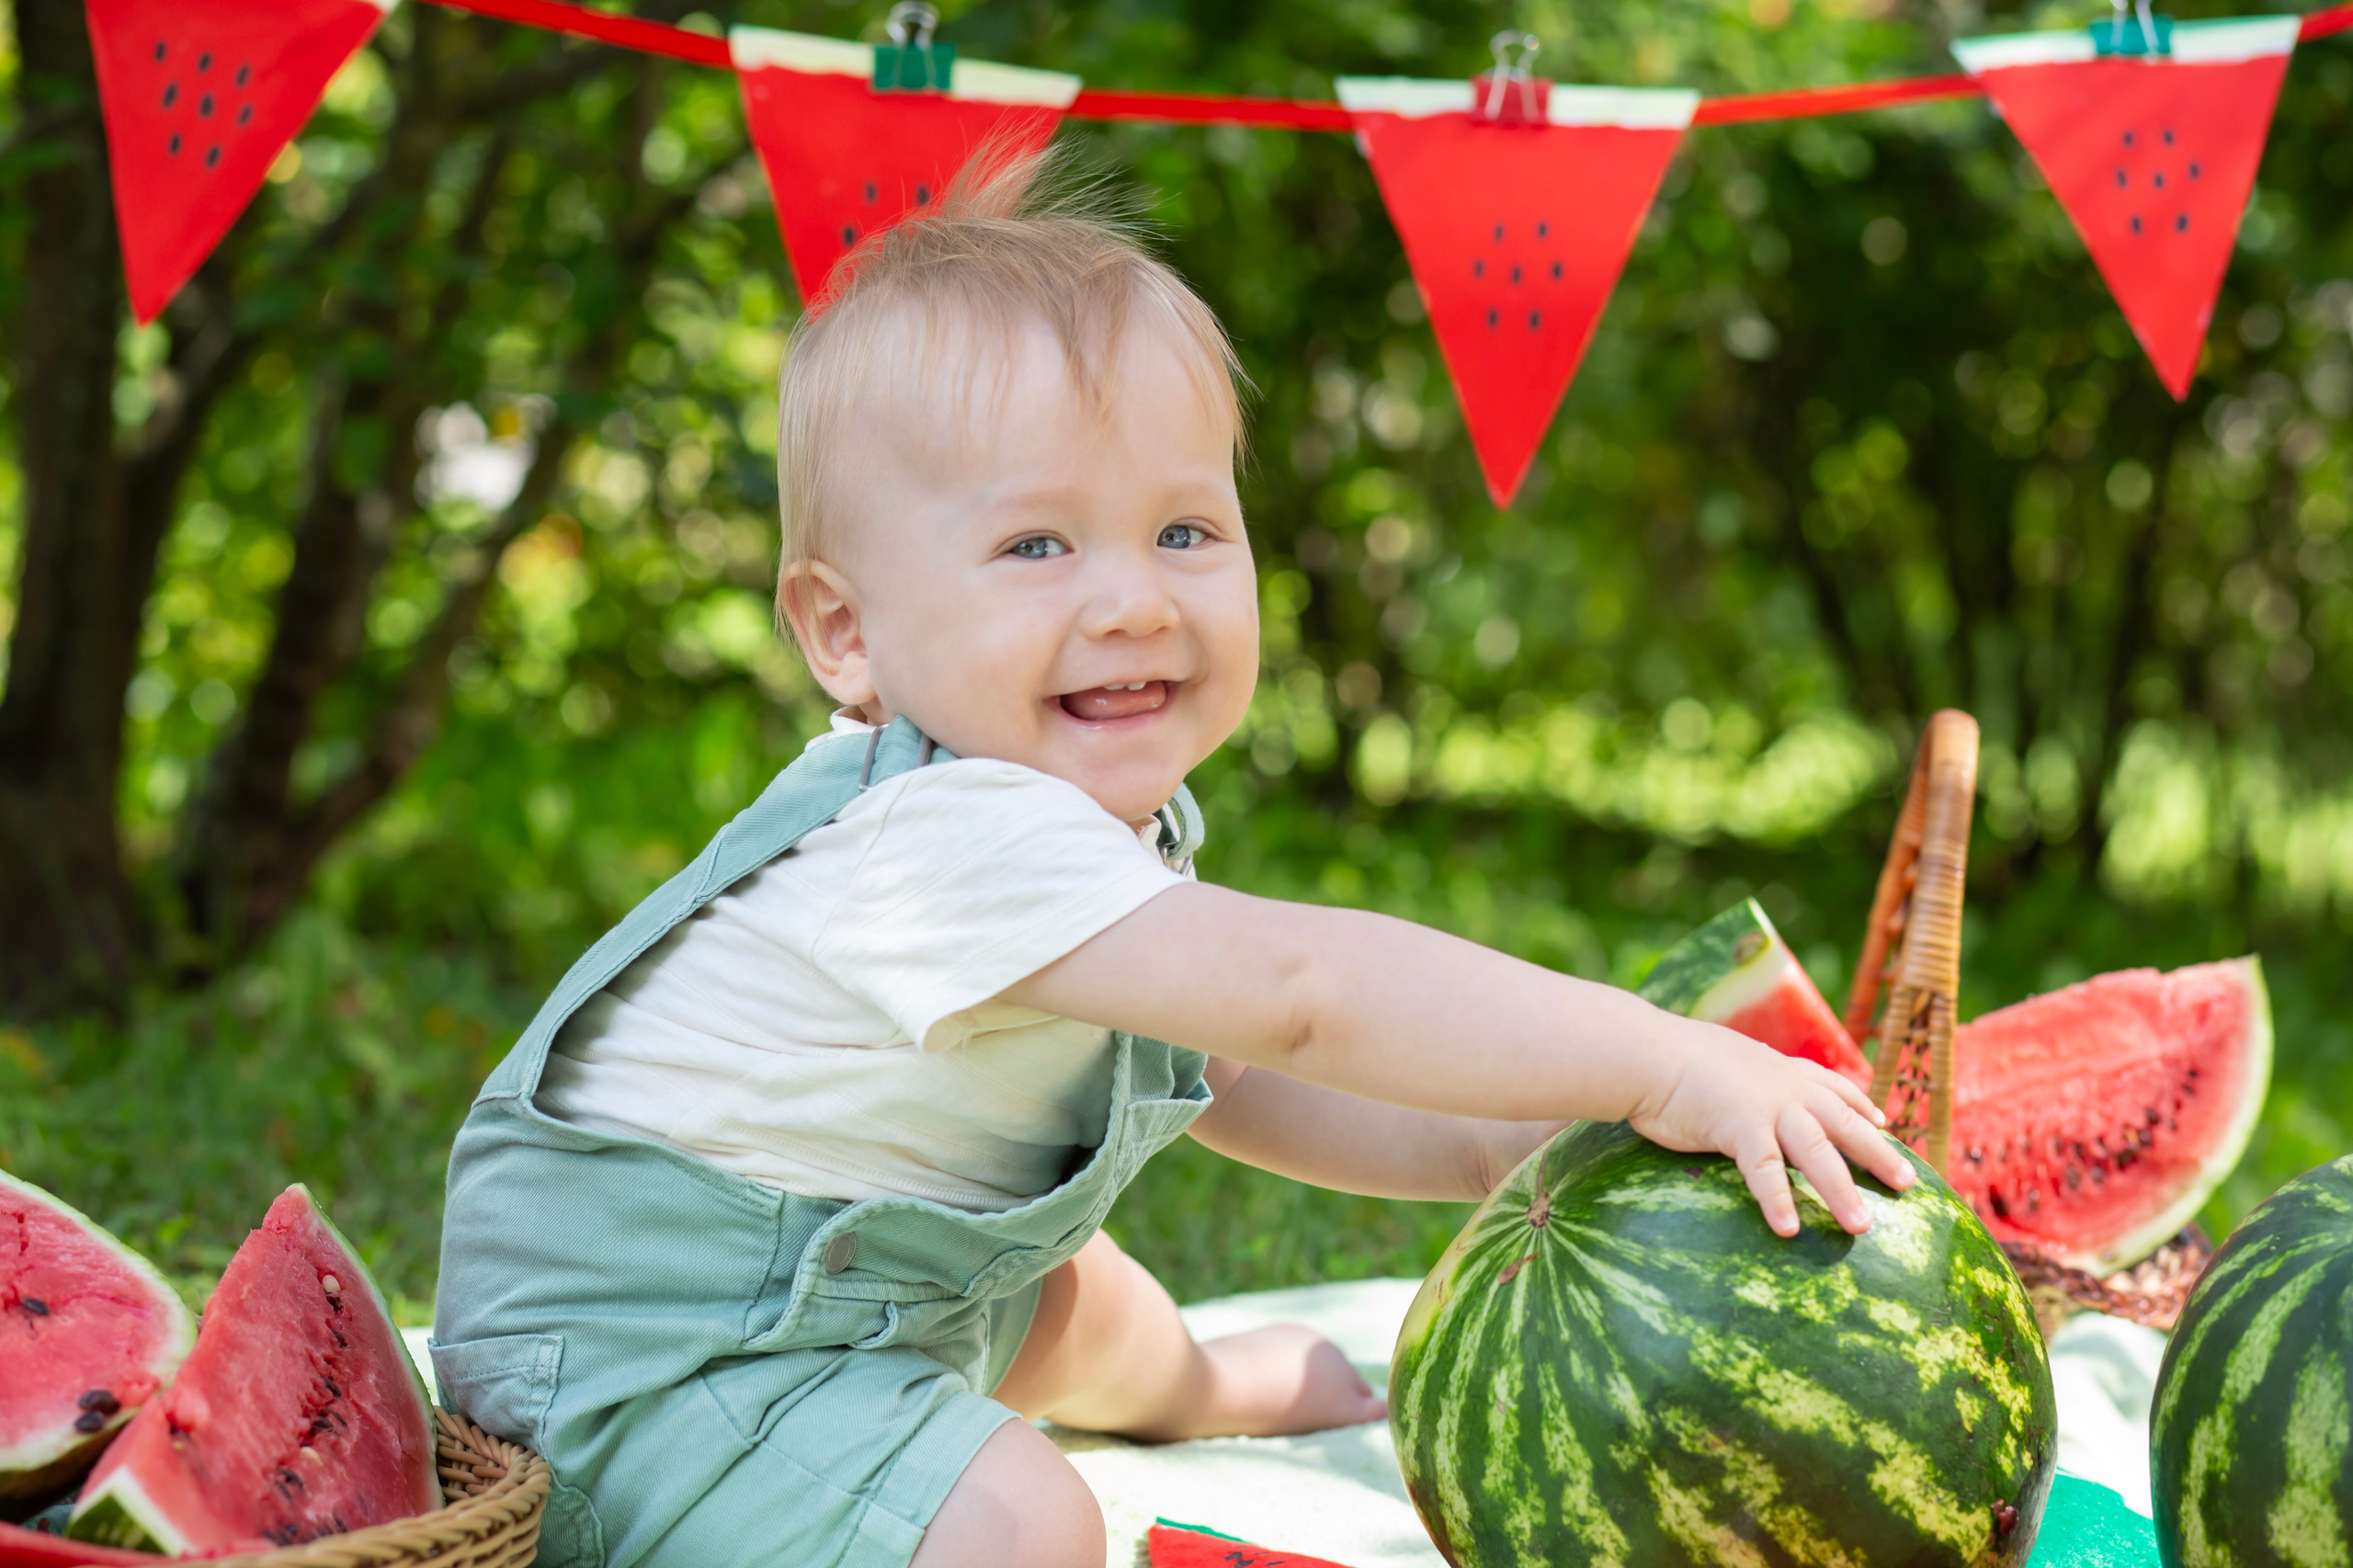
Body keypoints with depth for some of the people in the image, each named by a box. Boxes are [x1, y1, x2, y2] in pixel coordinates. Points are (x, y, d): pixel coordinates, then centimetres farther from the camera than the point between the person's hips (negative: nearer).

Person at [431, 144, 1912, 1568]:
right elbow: (1293, 986, -41)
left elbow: (1211, 1062, 10)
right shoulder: (949, 838, -34)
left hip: (846, 1287, 10)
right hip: (634, 1354, -9)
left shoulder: (1104, 812, -1)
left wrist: (1480, 1152, -2)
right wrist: (1661, 1061, -37)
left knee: (1078, 1303, 29)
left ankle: (1201, 1384, 59)